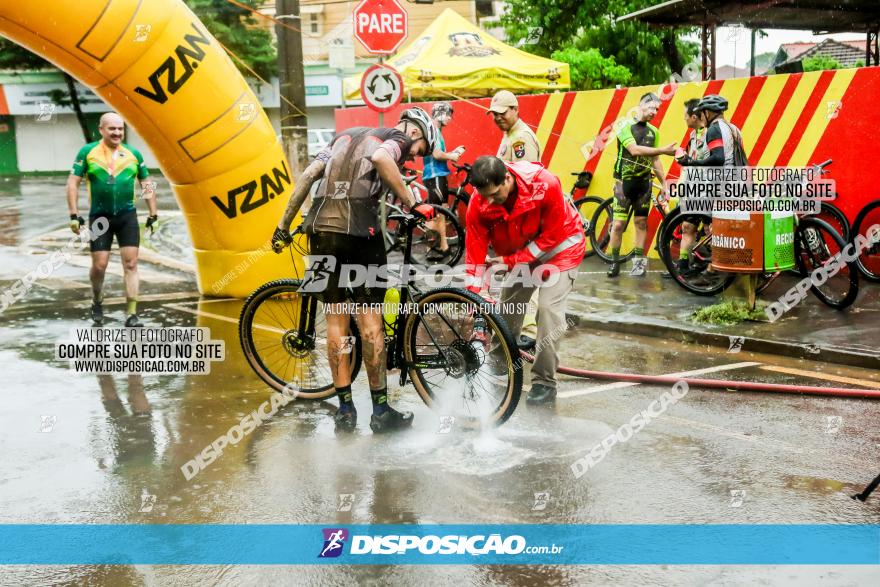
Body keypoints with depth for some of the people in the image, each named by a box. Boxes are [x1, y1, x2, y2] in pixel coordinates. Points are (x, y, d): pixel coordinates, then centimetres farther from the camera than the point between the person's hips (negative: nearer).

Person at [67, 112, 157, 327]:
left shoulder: (133, 154, 5)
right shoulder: (87, 152, -1)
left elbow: (147, 185, 12)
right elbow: (73, 183, 0)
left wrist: (153, 215, 9)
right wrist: (74, 215, -7)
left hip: (127, 216, 1)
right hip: (100, 218, -1)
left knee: (131, 264, -4)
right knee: (99, 265, 1)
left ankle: (131, 315, 0)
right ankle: (97, 303, 30)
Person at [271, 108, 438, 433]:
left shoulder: (345, 135, 26)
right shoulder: (398, 138, 7)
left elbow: (308, 175, 19)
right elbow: (380, 157, -18)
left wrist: (284, 225, 21)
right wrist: (413, 204, -16)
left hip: (321, 228, 6)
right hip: (358, 231, -6)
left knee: (336, 320, 12)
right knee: (369, 319, 3)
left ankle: (345, 409, 15)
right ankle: (381, 411, 10)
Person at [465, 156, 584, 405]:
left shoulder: (545, 185, -36)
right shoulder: (479, 203, -25)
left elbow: (552, 235, -24)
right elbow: (475, 251, -19)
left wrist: (511, 261, -25)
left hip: (559, 246, -4)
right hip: (521, 251, 4)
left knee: (549, 308, -16)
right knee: (507, 307, 6)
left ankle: (544, 381, -6)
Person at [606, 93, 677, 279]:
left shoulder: (653, 131, 9)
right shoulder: (625, 126, -7)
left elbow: (655, 160, 14)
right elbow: (635, 150, -21)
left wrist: (664, 183, 10)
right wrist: (663, 150, -22)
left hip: (644, 182, 5)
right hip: (624, 181, -4)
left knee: (641, 222, 6)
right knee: (618, 223, -7)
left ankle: (639, 260, 13)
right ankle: (614, 261, 4)